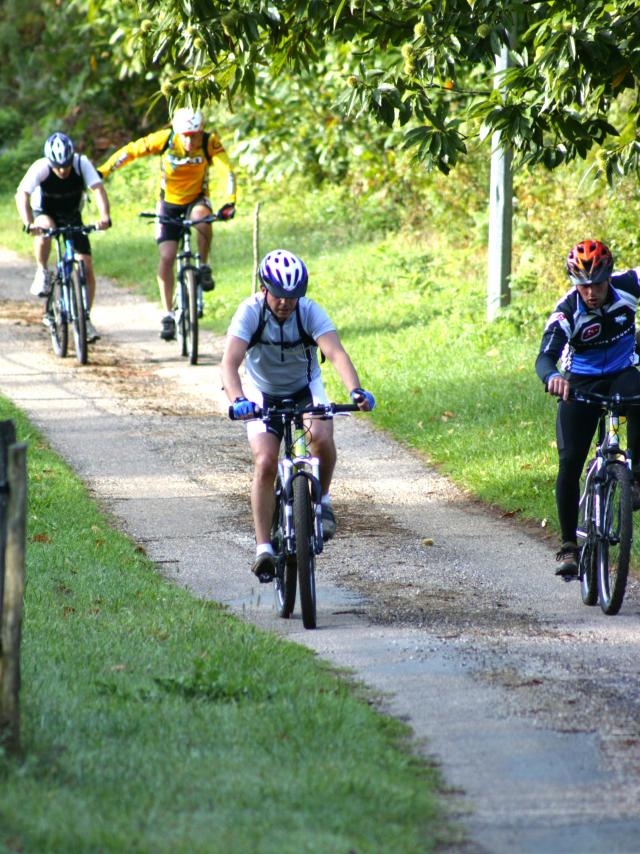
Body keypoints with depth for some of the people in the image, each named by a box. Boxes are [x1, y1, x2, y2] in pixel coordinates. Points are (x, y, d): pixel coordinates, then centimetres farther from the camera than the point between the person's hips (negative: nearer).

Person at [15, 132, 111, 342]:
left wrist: (104, 216, -55)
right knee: (45, 227, -39)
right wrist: (28, 223, -57)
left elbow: (98, 189, -37)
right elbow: (22, 194, -40)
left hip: (72, 217, 2)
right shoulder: (40, 168, -30)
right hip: (44, 212, -2)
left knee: (87, 267, -9)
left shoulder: (82, 164, -26)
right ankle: (42, 273, -17)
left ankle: (85, 319, 5)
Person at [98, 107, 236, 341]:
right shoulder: (165, 139, -22)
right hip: (169, 203, 0)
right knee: (166, 256, -12)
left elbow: (226, 172, -32)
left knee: (201, 216, -37)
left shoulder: (210, 143, -23)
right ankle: (167, 315, -3)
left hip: (196, 199, 0)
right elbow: (131, 151, -13)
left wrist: (229, 203, -47)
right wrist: (102, 171, -15)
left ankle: (204, 267, -14)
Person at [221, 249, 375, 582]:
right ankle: (263, 548, -13)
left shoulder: (310, 312, -23)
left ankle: (321, 500, -2)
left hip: (305, 388, 0)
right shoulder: (250, 312, -25)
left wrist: (355, 390, -54)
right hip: (262, 394, 0)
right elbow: (230, 362, -36)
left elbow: (335, 352, -36)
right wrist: (237, 400, -55)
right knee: (265, 464, -19)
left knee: (322, 437, -29)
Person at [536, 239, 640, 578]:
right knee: (569, 463, -13)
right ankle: (568, 545, -1)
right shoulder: (566, 312, -24)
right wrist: (552, 377, -59)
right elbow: (545, 358, -35)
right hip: (580, 384, -1)